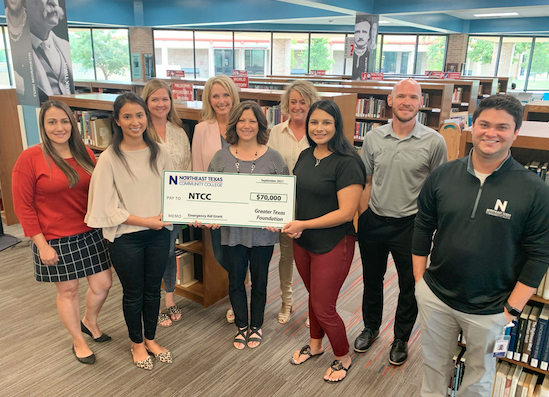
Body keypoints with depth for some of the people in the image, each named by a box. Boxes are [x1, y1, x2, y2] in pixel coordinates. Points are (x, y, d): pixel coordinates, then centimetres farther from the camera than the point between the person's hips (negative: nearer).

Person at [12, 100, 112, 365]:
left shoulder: (85, 154, 1)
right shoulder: (30, 158, -12)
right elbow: (23, 206, -10)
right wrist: (41, 244, -12)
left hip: (90, 235, 5)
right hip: (55, 241, -4)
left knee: (103, 284, 12)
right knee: (68, 291, 12)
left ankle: (89, 322, 44)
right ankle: (78, 341, 35)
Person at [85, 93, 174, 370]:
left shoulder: (160, 152, -2)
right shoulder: (109, 159, -12)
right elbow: (107, 206, -12)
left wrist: (164, 215, -10)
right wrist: (143, 220, -16)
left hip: (159, 233, 3)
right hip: (125, 237, -3)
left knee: (153, 289, 17)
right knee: (133, 293, 13)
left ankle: (150, 340, 38)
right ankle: (137, 344, 36)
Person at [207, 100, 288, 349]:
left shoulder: (273, 158, -3)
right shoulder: (221, 157, 1)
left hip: (263, 232, -1)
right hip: (232, 231, 1)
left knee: (259, 281, 14)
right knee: (235, 281, 14)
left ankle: (256, 326, 36)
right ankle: (242, 327, 36)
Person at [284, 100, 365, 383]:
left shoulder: (347, 163, -19)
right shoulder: (305, 156, 4)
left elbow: (346, 212, -23)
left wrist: (303, 224, -24)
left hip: (333, 245, -7)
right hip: (302, 242, 7)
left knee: (323, 307, 4)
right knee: (313, 297, 23)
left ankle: (343, 357, 31)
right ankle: (315, 344, 47)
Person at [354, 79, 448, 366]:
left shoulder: (434, 142, -10)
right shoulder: (373, 138, -2)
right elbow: (366, 182, 5)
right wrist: (361, 217, 2)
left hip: (410, 225, -2)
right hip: (373, 222, 3)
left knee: (409, 286, 13)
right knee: (371, 280, 19)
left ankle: (401, 338, 37)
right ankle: (371, 328, 43)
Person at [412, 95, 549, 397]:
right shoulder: (442, 176, -6)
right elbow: (423, 230, 3)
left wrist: (513, 309, -9)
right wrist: (420, 280, 3)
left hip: (489, 309, -2)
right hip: (434, 296, 2)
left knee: (480, 372, 21)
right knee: (434, 363, 21)